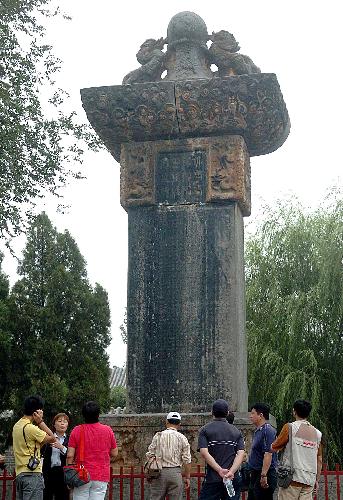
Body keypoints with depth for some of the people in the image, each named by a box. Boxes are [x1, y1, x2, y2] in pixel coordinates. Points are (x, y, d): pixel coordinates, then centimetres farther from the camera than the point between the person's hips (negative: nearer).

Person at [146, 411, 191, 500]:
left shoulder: (157, 436, 3)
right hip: (175, 473, -1)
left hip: (159, 472, 1)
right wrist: (187, 477, 7)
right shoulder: (182, 438, 1)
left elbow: (150, 455, 3)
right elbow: (187, 460, 0)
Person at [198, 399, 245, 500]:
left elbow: (204, 453, -10)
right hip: (233, 479, 3)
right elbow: (241, 454, -3)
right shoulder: (236, 432, 10)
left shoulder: (205, 430, 3)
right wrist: (231, 471, -13)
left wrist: (220, 470, -14)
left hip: (212, 478, -3)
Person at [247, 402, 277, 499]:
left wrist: (263, 475, -27)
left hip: (265, 474, -10)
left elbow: (268, 454, -23)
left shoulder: (268, 431, -16)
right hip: (255, 475, 10)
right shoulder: (257, 431, 15)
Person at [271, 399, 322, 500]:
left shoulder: (290, 427, -2)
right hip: (309, 480, 5)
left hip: (292, 477, -5)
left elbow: (274, 448, 4)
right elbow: (319, 459, 15)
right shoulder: (317, 433, 12)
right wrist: (316, 480, 21)